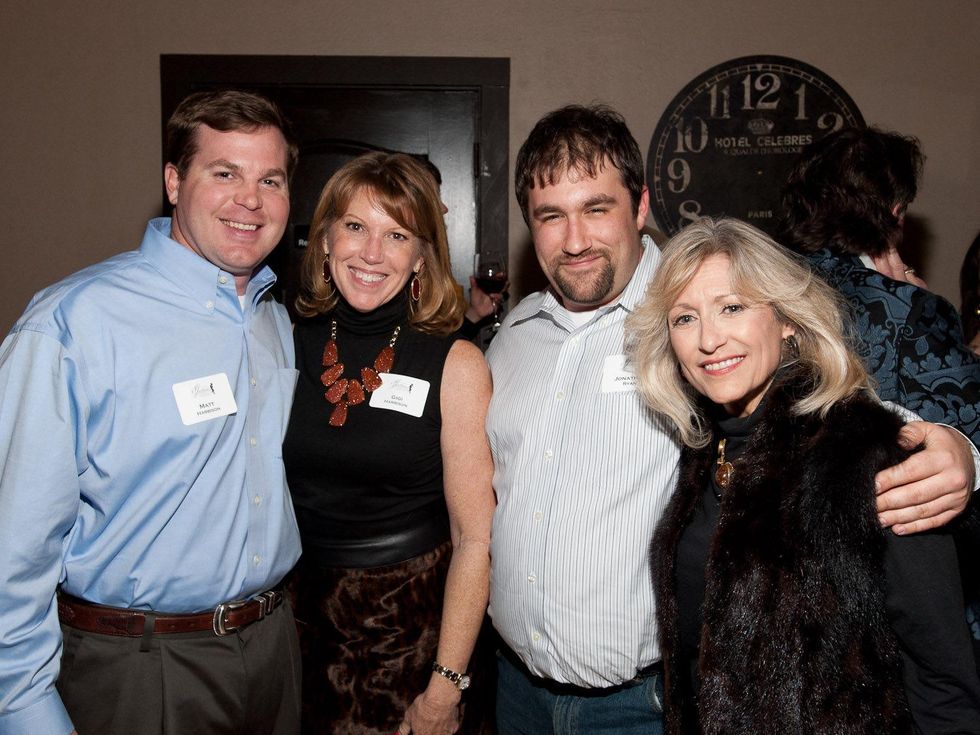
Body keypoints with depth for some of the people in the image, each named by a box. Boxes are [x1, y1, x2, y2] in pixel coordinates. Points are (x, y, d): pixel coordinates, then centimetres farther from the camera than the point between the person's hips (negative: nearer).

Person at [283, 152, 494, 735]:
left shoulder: (455, 365, -12)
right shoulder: (288, 347, -3)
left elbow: (475, 537, -12)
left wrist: (445, 687, -14)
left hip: (417, 621, -3)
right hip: (307, 616, 3)